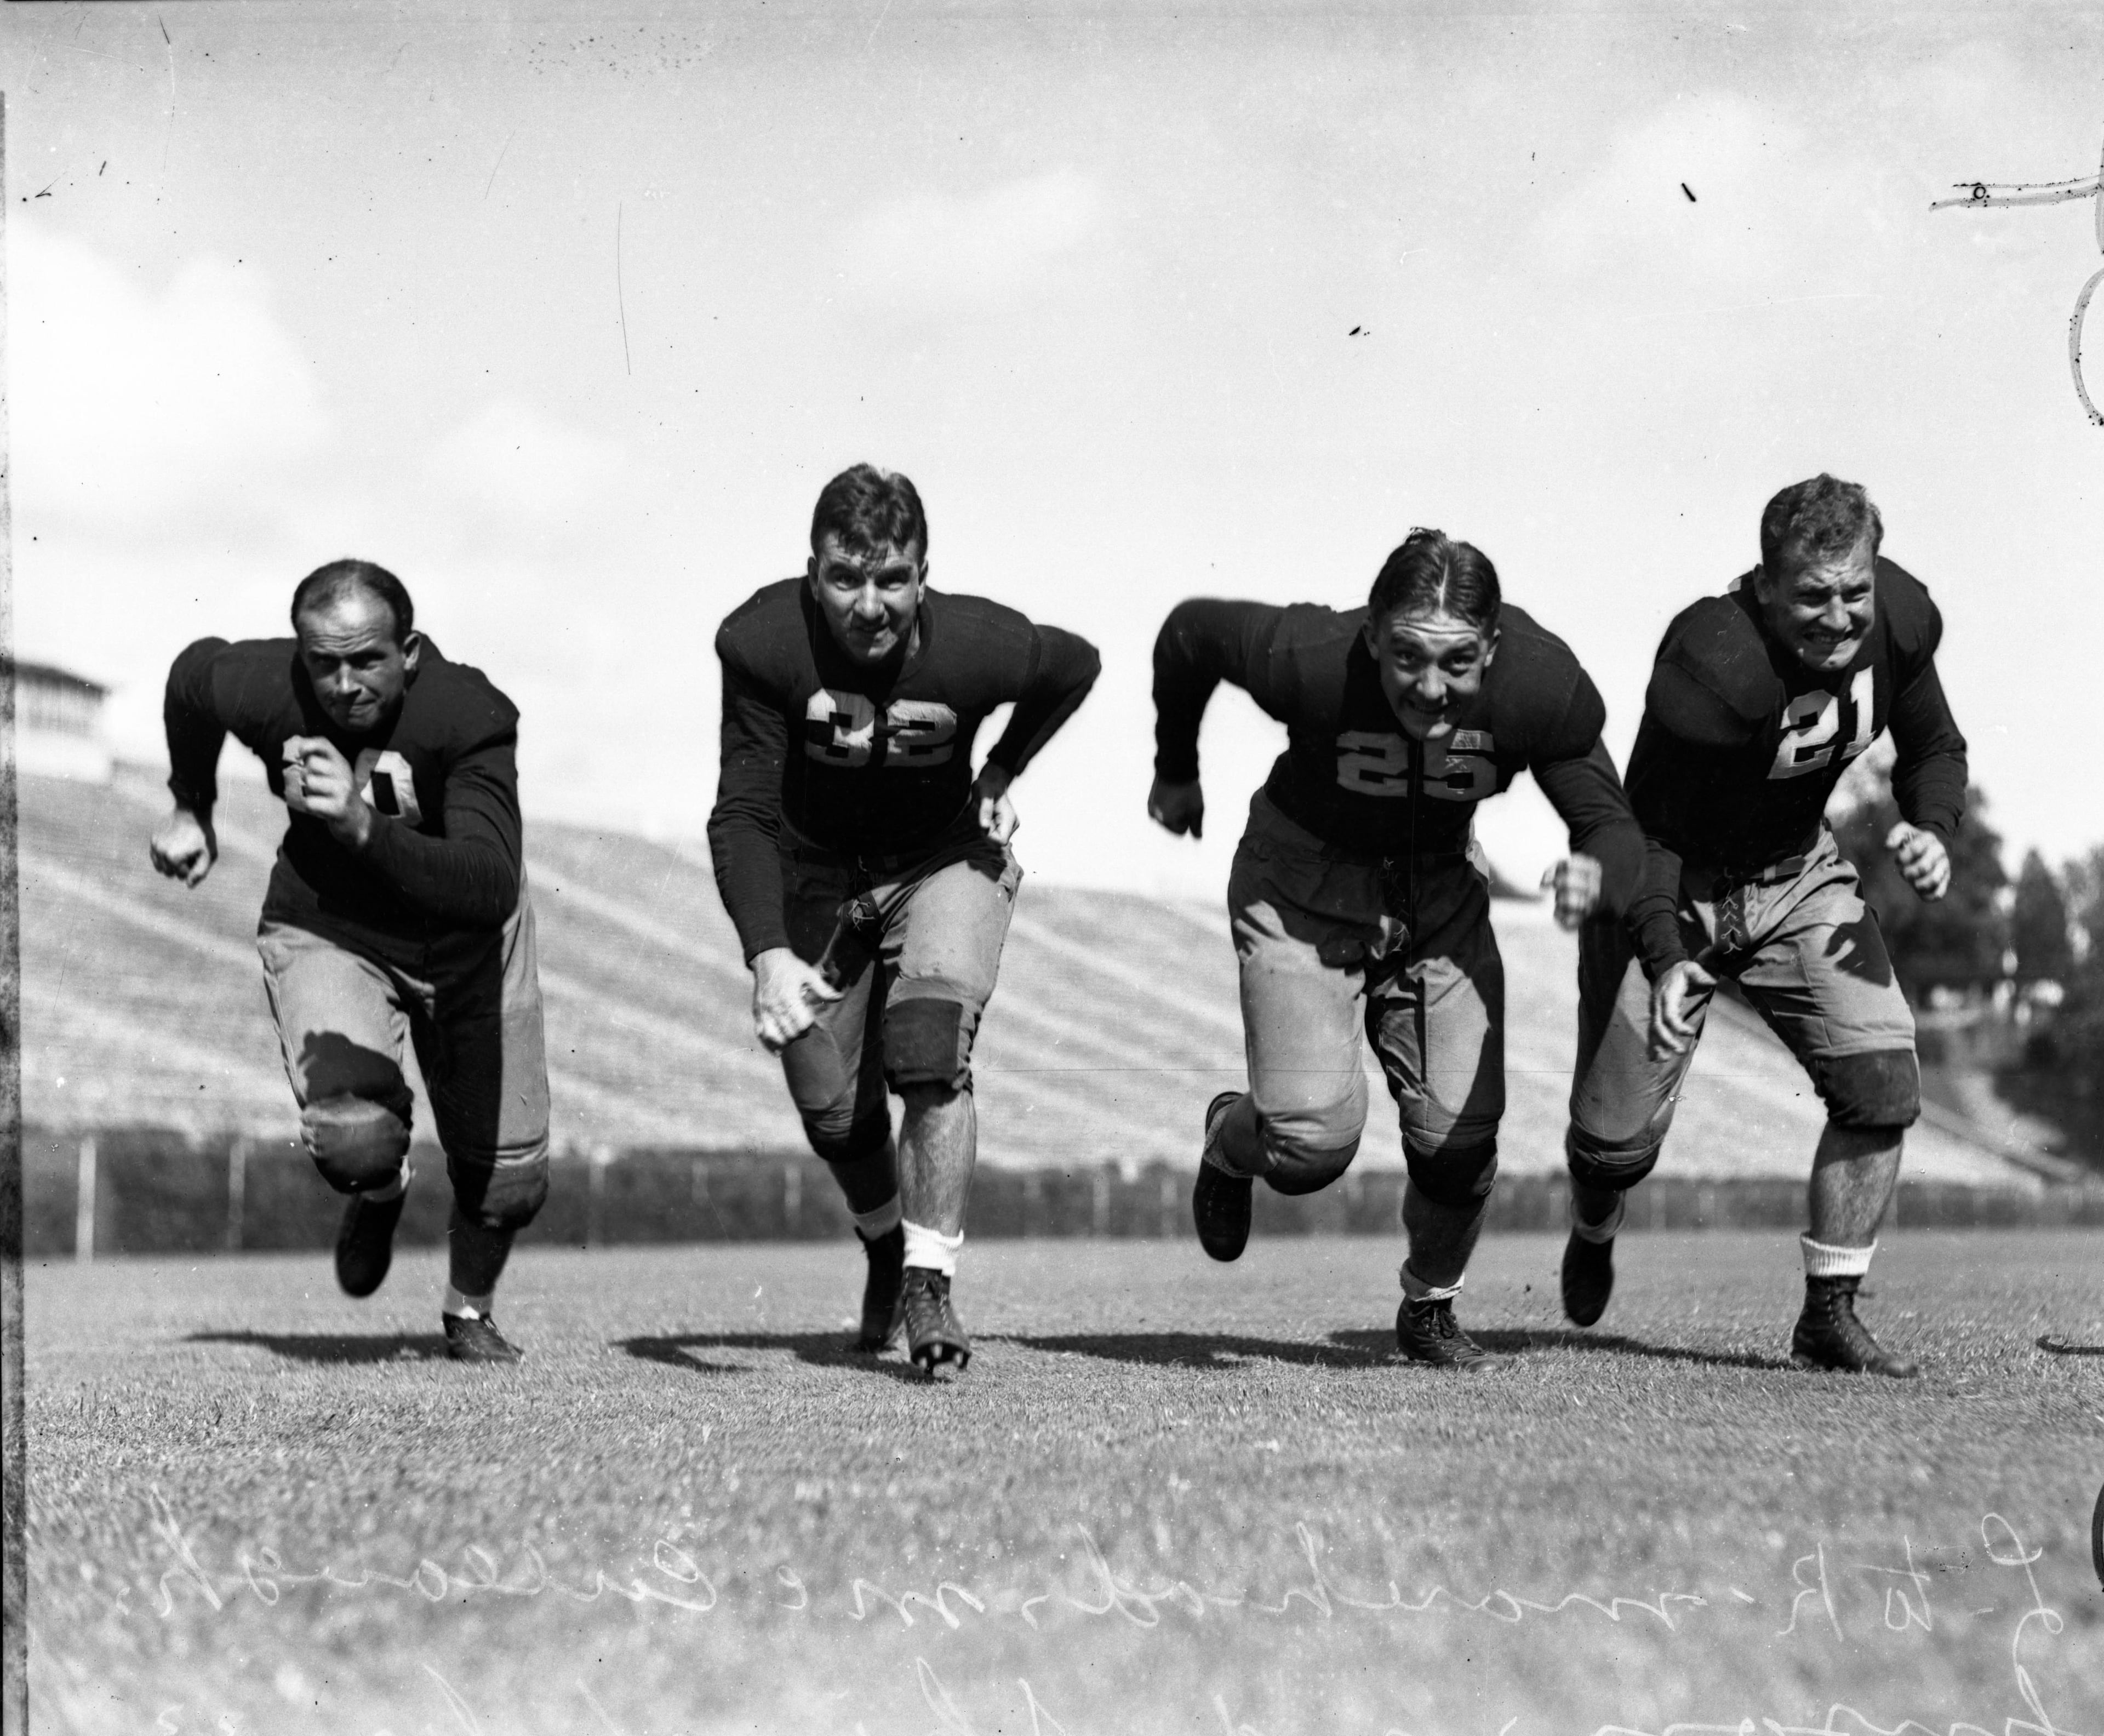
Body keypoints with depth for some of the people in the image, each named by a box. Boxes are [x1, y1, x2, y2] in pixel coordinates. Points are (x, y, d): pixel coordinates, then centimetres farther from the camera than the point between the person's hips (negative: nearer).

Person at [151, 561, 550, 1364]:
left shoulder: (468, 717, -32)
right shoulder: (261, 690, -24)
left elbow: (490, 890, -44)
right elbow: (193, 672, 3)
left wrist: (366, 828, -57)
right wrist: (191, 807, 16)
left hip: (461, 942, 0)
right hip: (324, 929, 0)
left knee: (509, 1178, 5)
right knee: (353, 1139, -27)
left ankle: (469, 1311, 41)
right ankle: (379, 1191, 14)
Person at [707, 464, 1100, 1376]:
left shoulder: (976, 646, -28)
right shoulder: (765, 642, -29)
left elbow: (1074, 666, -3)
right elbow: (744, 815, -28)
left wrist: (1000, 777, -3)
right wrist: (768, 954, -40)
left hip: (946, 861, -1)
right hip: (815, 874, 1)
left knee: (931, 1055, -22)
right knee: (833, 1112, 6)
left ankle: (928, 1286, -11)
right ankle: (886, 1248, 36)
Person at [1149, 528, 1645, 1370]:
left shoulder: (1542, 689, -25)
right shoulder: (1308, 661, -31)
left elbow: (1611, 824, -15)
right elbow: (1189, 631, -11)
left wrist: (1597, 873, -40)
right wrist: (1176, 771, 5)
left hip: (1439, 896, 3)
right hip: (1302, 891, -3)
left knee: (1461, 1137, -5)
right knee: (1314, 1138, -17)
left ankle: (1430, 1309, 25)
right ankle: (1231, 1138, 22)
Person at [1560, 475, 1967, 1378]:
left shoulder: (1900, 620, -15)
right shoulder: (1713, 664, -34)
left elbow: (1934, 750, 5)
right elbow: (1643, 829, -25)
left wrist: (1931, 830, -15)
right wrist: (1664, 960, -36)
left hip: (1798, 878, 5)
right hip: (1670, 894, -5)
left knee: (1884, 1084, -12)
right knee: (1618, 1135, -1)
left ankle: (1829, 1314, 2)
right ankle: (1593, 1234, 37)